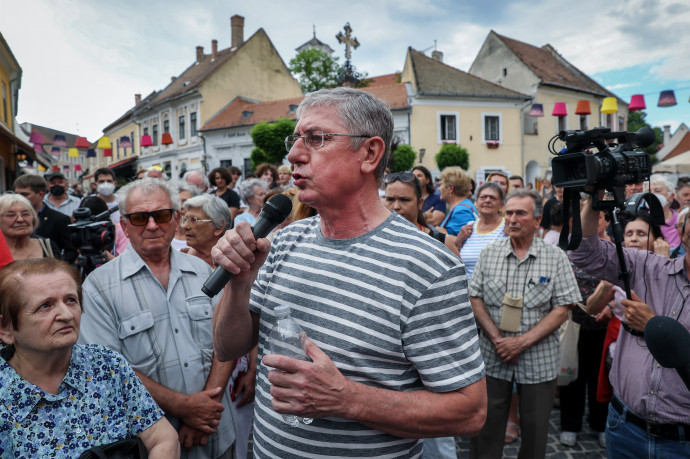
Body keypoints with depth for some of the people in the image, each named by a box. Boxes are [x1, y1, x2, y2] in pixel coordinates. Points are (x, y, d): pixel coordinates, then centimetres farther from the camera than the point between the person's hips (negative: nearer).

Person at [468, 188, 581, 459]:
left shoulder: (556, 258, -3)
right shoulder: (489, 253, 2)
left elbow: (562, 309, -6)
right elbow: (475, 298, 1)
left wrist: (523, 342, -15)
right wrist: (498, 339, -11)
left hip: (539, 361, -1)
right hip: (492, 356, 1)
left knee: (534, 429, 12)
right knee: (486, 425, 10)